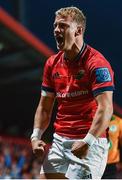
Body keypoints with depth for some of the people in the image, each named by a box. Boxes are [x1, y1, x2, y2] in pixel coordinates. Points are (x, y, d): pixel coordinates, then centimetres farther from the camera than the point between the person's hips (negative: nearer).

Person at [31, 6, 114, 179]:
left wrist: (87, 142, -30)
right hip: (59, 140, 7)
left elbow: (106, 109, -21)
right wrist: (36, 136, 2)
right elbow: (44, 107, 17)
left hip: (90, 142, -7)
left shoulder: (96, 63, -13)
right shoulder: (52, 63, 10)